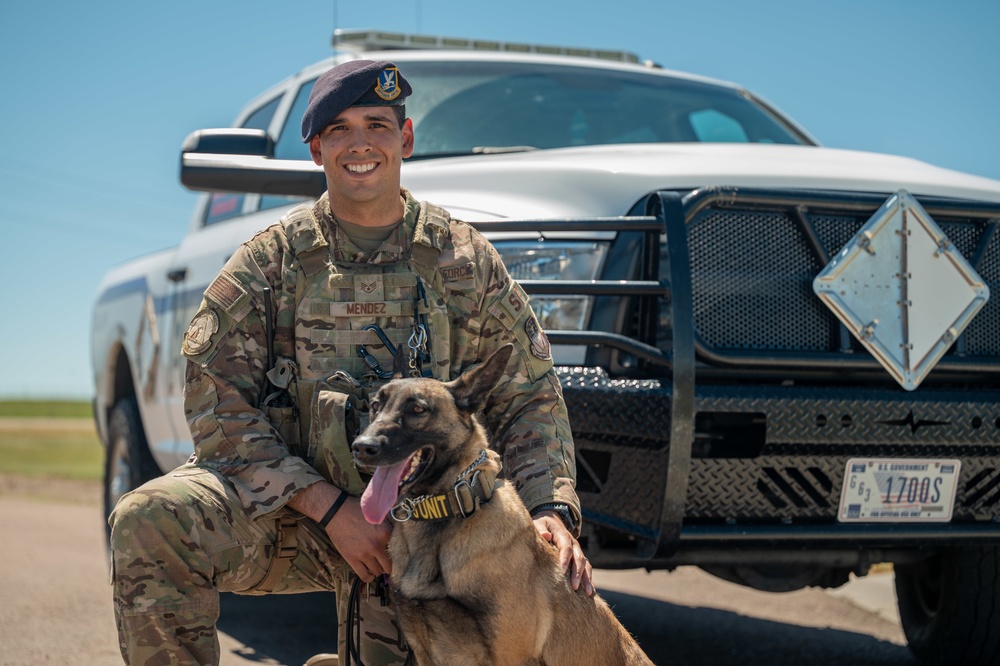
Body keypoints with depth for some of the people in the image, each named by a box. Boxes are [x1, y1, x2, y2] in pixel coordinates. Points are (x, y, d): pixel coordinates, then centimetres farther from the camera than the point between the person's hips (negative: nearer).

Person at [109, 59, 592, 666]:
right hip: (288, 507, -1)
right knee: (150, 521, -27)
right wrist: (328, 506, -17)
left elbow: (530, 397, 6)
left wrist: (551, 507, -13)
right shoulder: (272, 259, 0)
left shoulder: (467, 261, 5)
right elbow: (217, 401, -7)